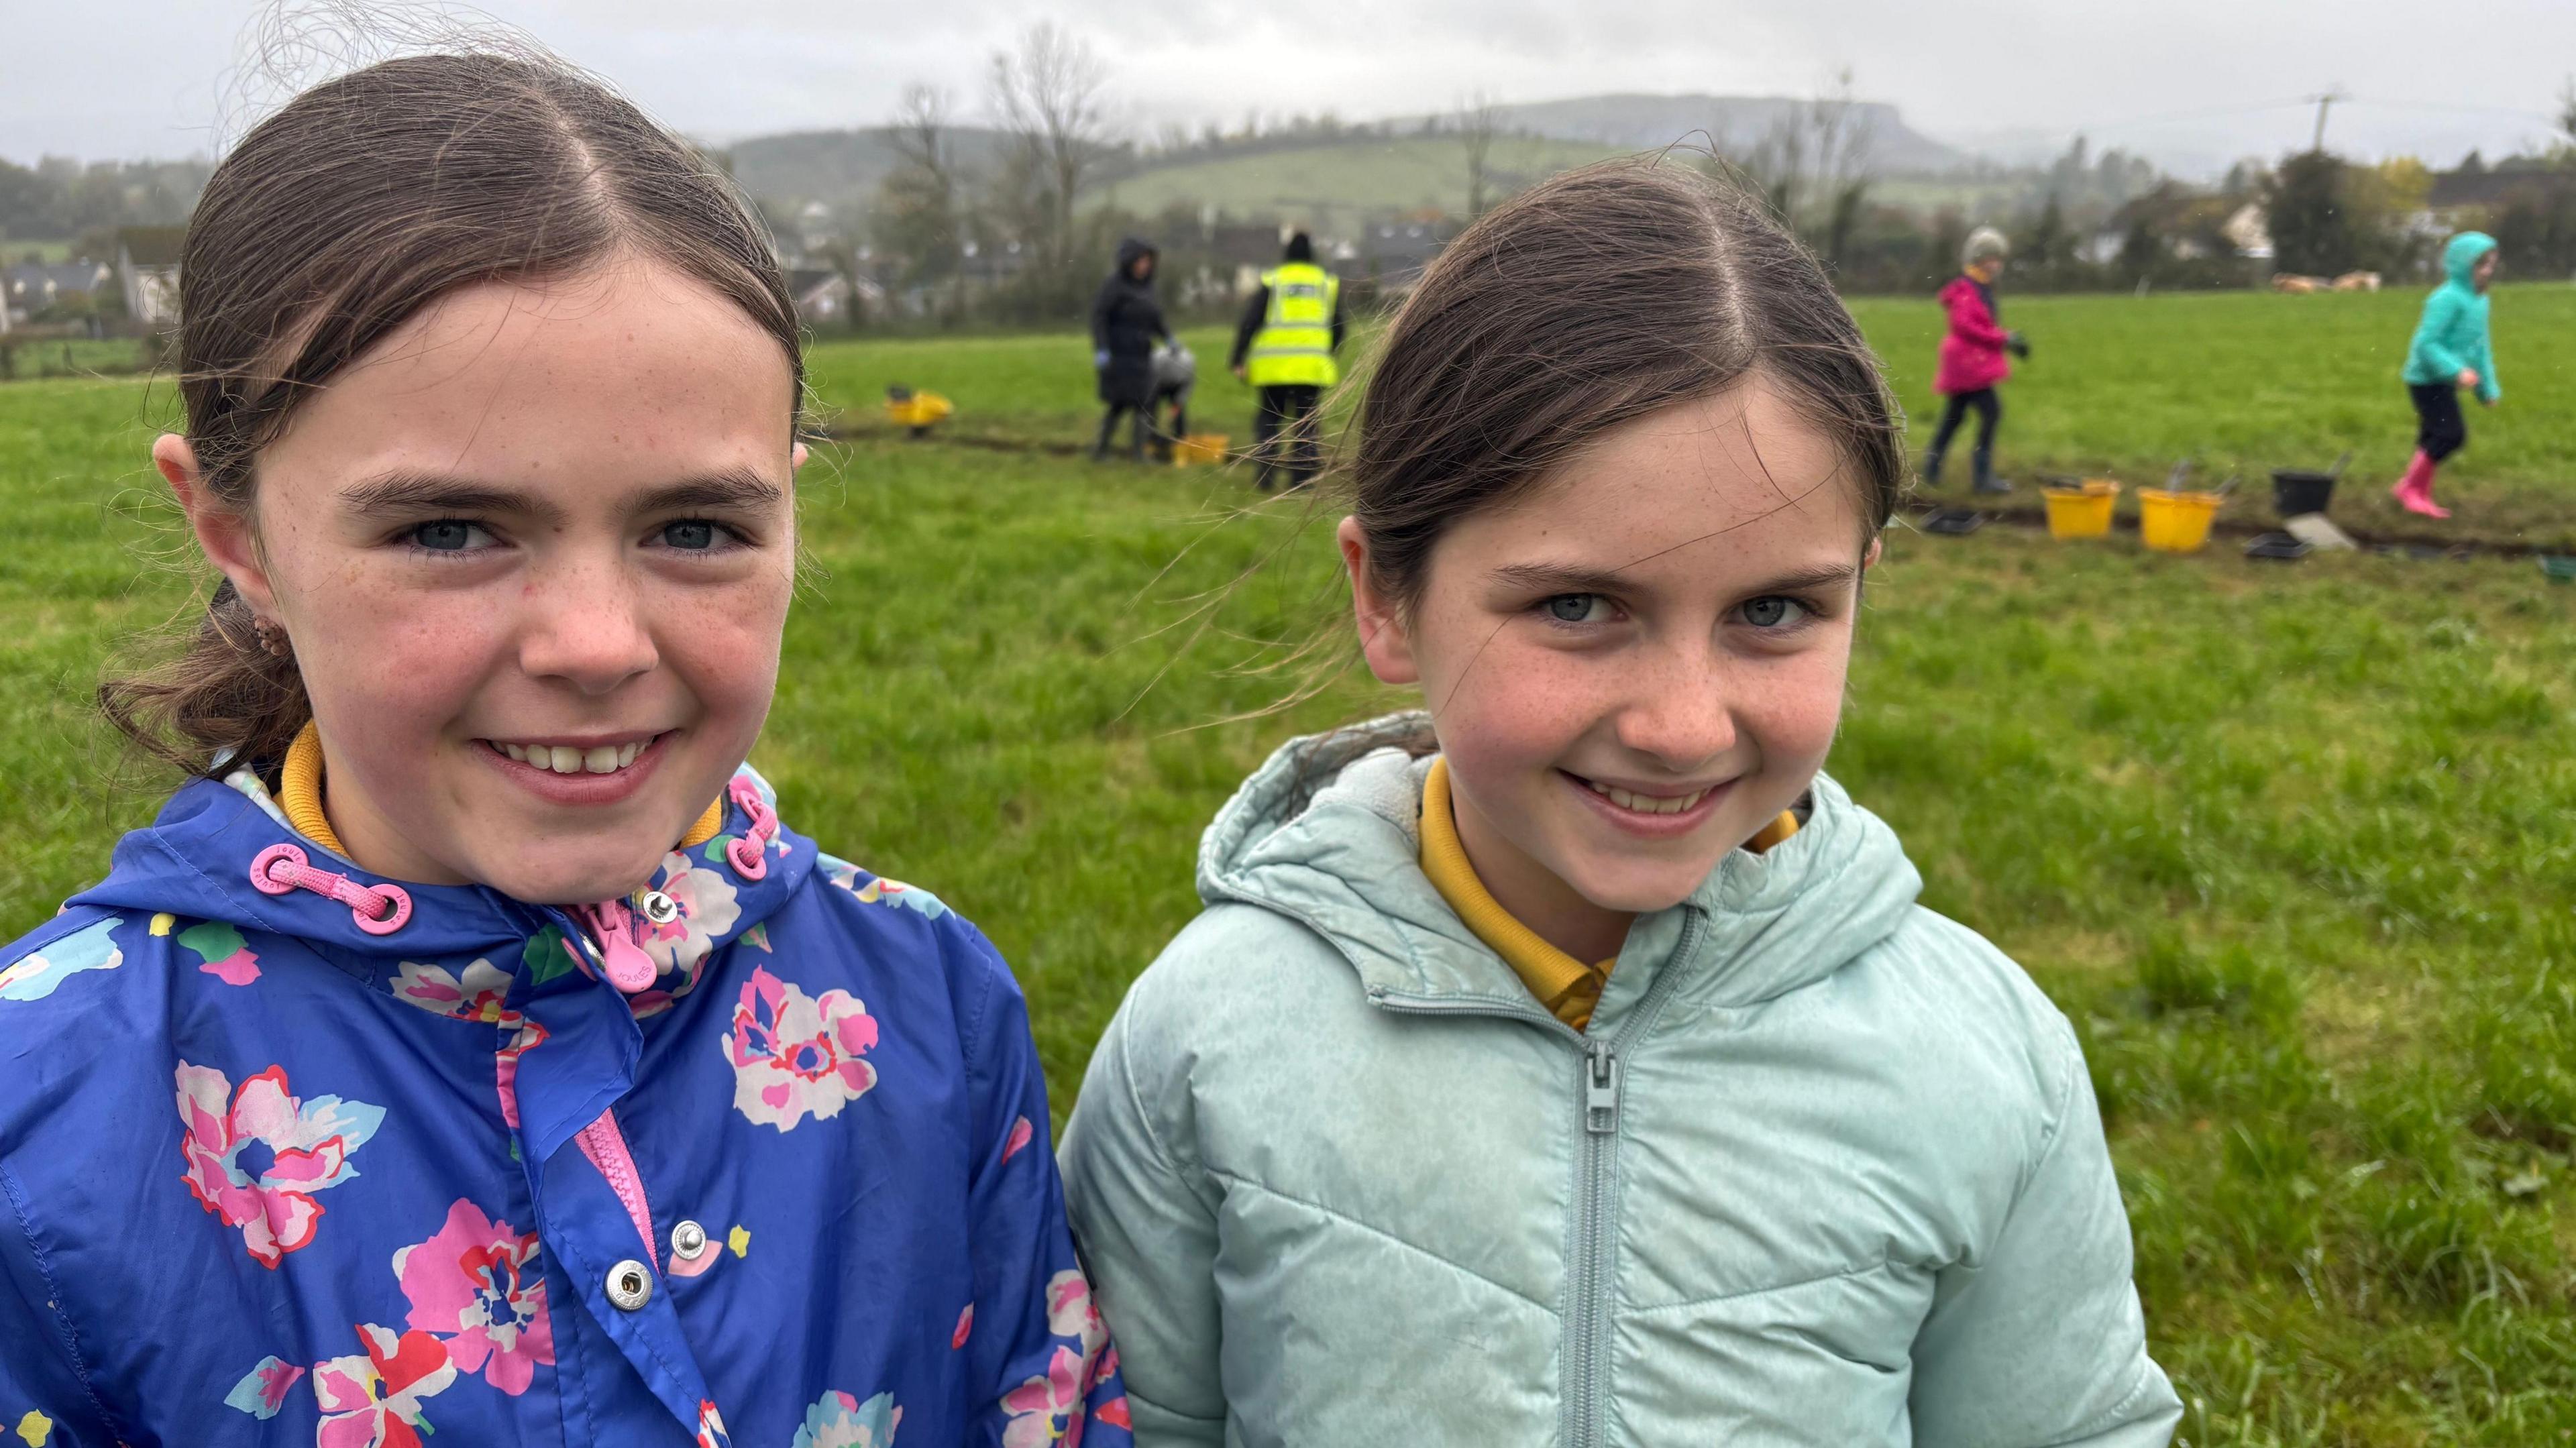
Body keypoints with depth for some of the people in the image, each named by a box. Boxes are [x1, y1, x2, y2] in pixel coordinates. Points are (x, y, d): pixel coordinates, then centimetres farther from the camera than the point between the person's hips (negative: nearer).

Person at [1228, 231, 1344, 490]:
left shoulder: (1271, 280, 3)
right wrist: (1330, 357, 28)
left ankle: (1263, 476, 2)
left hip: (1271, 366, -1)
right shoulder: (1329, 282, 11)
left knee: (1268, 420, 10)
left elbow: (1250, 322, -2)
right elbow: (1338, 326, 15)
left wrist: (1238, 359, 1)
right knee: (1305, 423, 7)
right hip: (1312, 364, 1)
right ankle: (1300, 478, 2)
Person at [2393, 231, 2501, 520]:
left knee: (2433, 438, 12)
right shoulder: (2447, 299, -17)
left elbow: (2481, 348, 20)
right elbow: (2426, 343, -22)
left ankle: (2421, 496, 19)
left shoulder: (2479, 301, 12)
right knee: (2452, 434, -14)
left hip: (2443, 382, 9)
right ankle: (2409, 486, -3)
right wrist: (2457, 371, -30)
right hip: (2428, 379, -9)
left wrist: (2488, 388, 21)